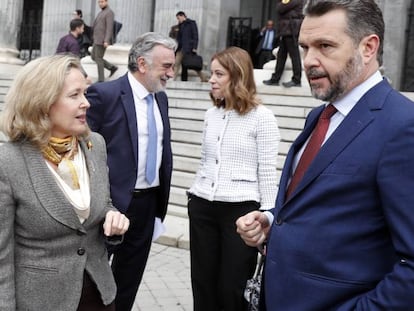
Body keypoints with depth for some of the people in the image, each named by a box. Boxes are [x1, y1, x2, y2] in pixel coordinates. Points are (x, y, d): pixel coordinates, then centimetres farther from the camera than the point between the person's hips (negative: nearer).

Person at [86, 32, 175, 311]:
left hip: (149, 202, 6)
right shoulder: (103, 94, -13)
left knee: (129, 278, 19)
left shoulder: (161, 98, 9)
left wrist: (162, 197, 12)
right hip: (112, 201, -6)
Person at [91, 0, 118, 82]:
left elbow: (109, 27, -19)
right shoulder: (101, 12, 19)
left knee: (98, 59, -6)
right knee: (93, 57, 12)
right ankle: (112, 67, 18)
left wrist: (106, 41, -26)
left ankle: (101, 80, 2)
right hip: (97, 40, 10)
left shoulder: (109, 12, -11)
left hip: (102, 41, -10)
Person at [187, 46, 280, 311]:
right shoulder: (212, 114, 9)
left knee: (232, 289, 5)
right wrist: (195, 195, 16)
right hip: (203, 206, 6)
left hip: (241, 209, -5)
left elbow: (268, 174, -9)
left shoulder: (262, 117, -8)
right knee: (203, 285, 14)